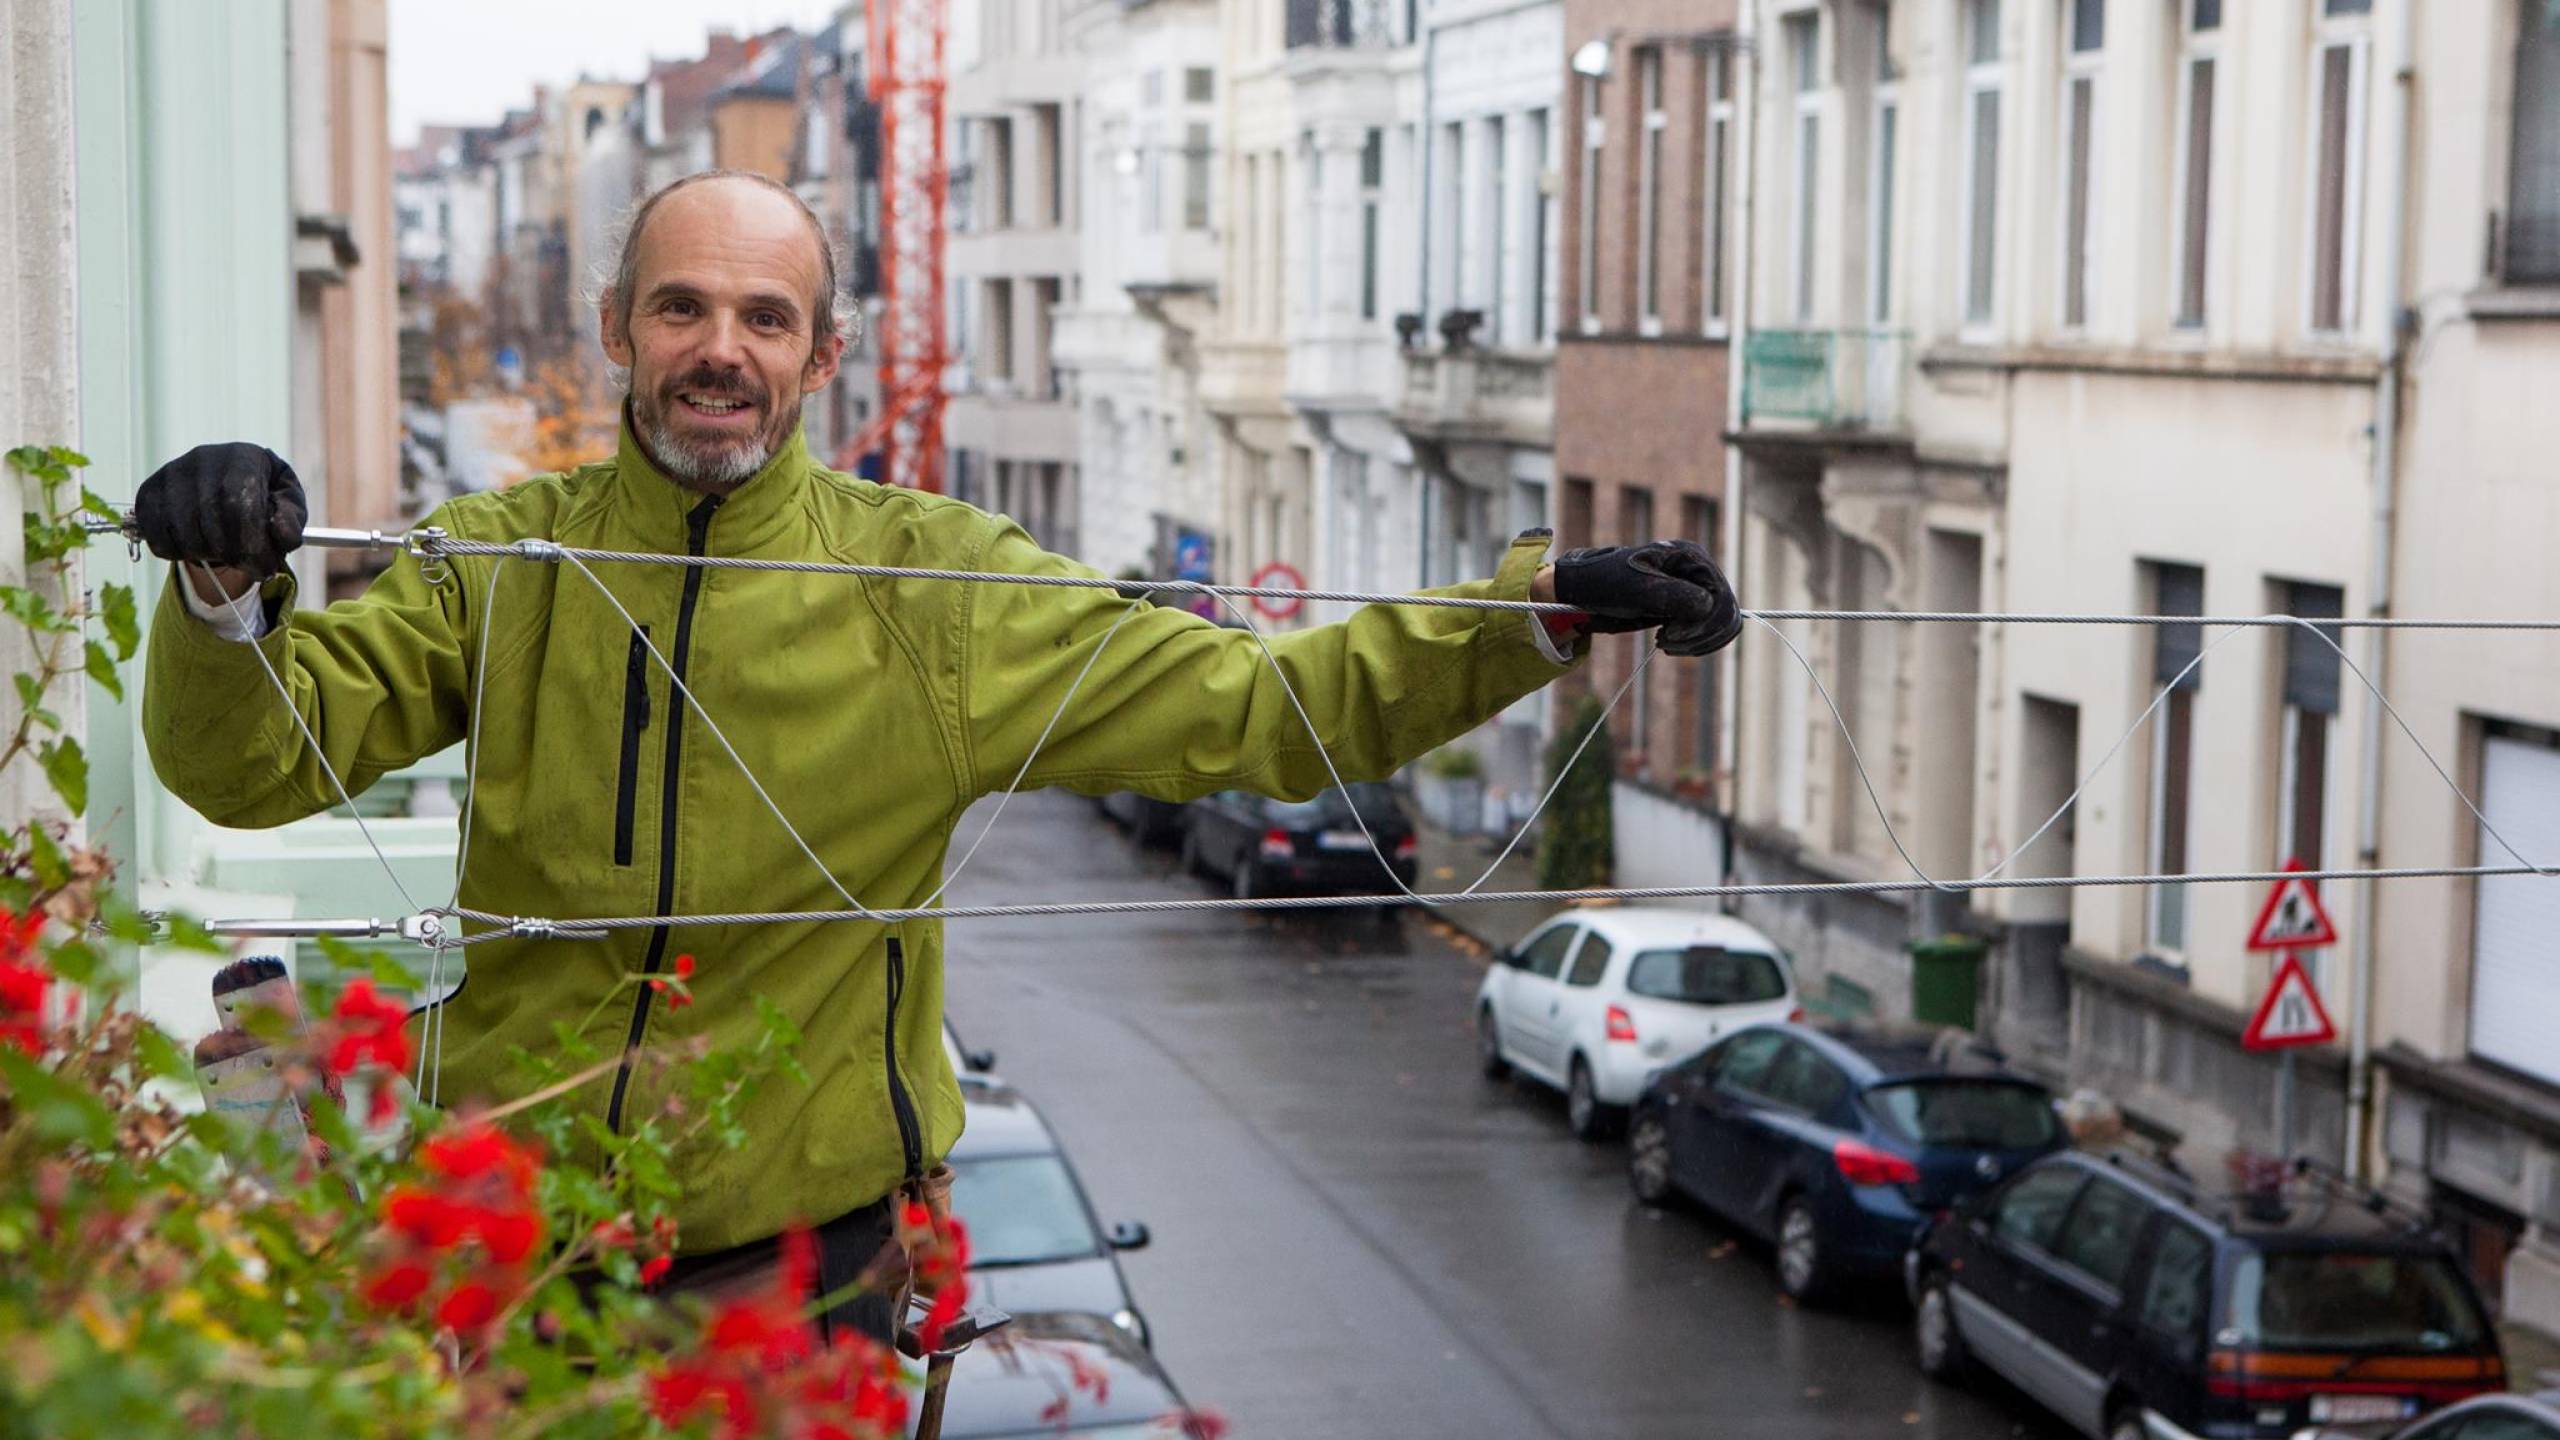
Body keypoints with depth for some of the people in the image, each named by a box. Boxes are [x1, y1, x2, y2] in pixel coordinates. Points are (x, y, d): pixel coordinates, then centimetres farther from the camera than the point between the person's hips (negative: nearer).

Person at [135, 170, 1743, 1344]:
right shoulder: (502, 560, -1)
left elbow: (1262, 710, -4)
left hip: (797, 1256, -1)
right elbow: (253, 762, -8)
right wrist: (230, 587, -29)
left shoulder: (936, 590, -4)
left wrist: (1543, 604, -13)